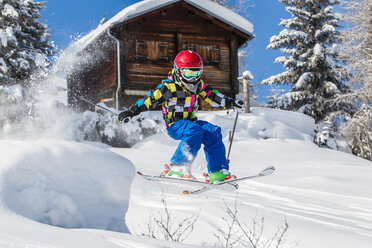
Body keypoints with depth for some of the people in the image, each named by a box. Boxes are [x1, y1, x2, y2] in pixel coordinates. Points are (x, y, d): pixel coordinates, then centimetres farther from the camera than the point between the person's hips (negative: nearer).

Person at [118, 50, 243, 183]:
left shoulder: (198, 85, 7)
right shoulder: (169, 87, -13)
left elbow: (212, 95, 21)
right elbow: (150, 100, -14)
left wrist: (229, 102, 16)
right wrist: (130, 112, -17)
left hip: (190, 121, 7)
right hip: (174, 125, -7)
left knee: (213, 132, -15)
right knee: (195, 131, -34)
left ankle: (217, 171, -15)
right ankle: (176, 166, -33)